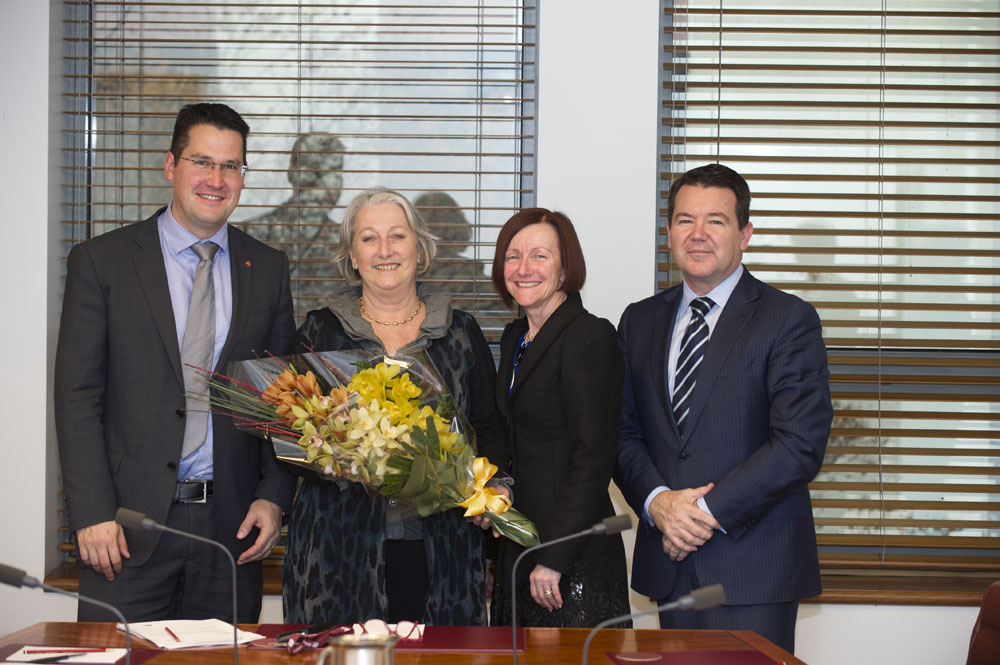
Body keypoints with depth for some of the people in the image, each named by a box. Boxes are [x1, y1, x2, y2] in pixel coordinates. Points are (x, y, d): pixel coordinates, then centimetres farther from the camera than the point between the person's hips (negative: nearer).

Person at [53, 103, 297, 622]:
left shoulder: (268, 269, 10)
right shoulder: (101, 261, 1)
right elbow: (77, 396, -3)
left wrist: (273, 499, -1)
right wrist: (93, 515, -11)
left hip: (231, 523, 2)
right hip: (129, 524, -2)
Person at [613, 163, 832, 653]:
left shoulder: (789, 319, -4)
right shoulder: (639, 320, 13)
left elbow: (800, 444, -12)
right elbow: (624, 432, 11)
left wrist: (709, 512, -15)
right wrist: (656, 500, -9)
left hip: (753, 568, -4)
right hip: (669, 562, 4)